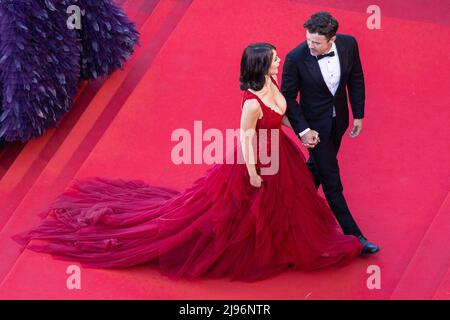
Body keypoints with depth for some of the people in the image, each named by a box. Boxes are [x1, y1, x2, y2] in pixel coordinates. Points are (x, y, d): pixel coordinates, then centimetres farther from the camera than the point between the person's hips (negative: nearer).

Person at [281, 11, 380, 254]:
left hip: (339, 118, 4)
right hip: (315, 124, -4)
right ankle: (353, 235, 12)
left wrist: (358, 114, 3)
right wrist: (303, 130, -17)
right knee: (332, 182, 2)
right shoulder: (296, 58, -27)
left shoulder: (348, 44, -17)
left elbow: (356, 79, 0)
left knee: (318, 166, 25)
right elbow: (288, 96, -14)